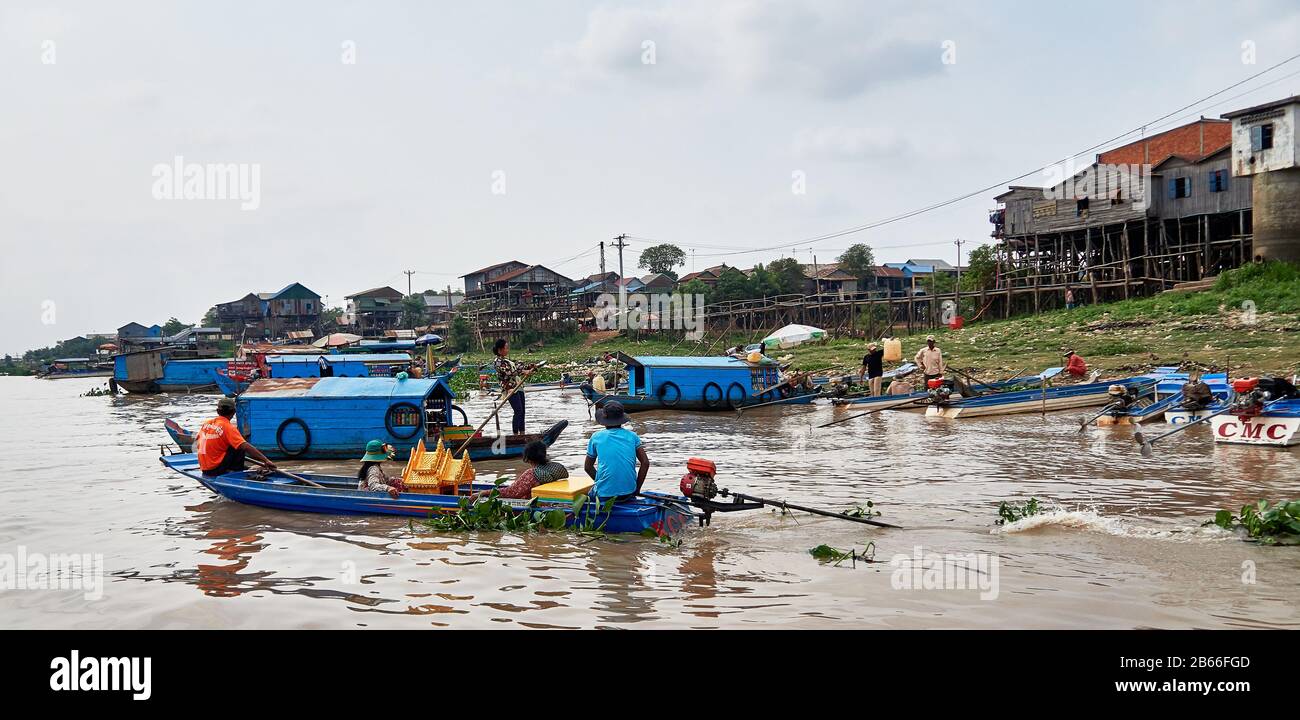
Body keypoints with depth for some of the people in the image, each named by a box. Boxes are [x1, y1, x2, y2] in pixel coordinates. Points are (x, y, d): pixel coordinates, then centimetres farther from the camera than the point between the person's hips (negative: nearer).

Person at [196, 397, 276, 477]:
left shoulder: (206, 424, 5)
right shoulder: (228, 427, -14)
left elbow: (198, 446, 18)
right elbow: (246, 447, -23)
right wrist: (266, 461, -24)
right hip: (217, 470, -7)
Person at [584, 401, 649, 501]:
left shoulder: (596, 437, 3)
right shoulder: (632, 436, 6)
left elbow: (588, 467, 11)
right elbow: (645, 463, 1)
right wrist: (637, 489, 9)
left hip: (604, 494, -2)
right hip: (629, 492, 3)